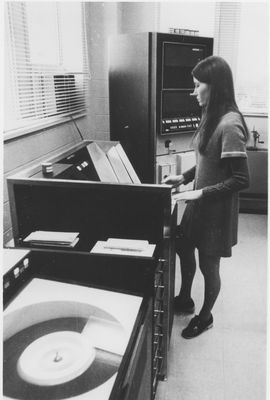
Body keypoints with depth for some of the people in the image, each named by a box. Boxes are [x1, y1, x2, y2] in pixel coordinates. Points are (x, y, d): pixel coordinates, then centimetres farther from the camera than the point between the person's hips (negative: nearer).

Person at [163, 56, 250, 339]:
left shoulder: (229, 125, -24)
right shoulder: (212, 118, 3)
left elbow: (241, 179, -25)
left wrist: (201, 193, -24)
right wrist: (184, 177, 4)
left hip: (216, 210, -9)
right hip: (199, 204, 9)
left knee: (208, 265, 10)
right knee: (183, 248, 22)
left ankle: (205, 317, 36)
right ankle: (185, 300, 46)